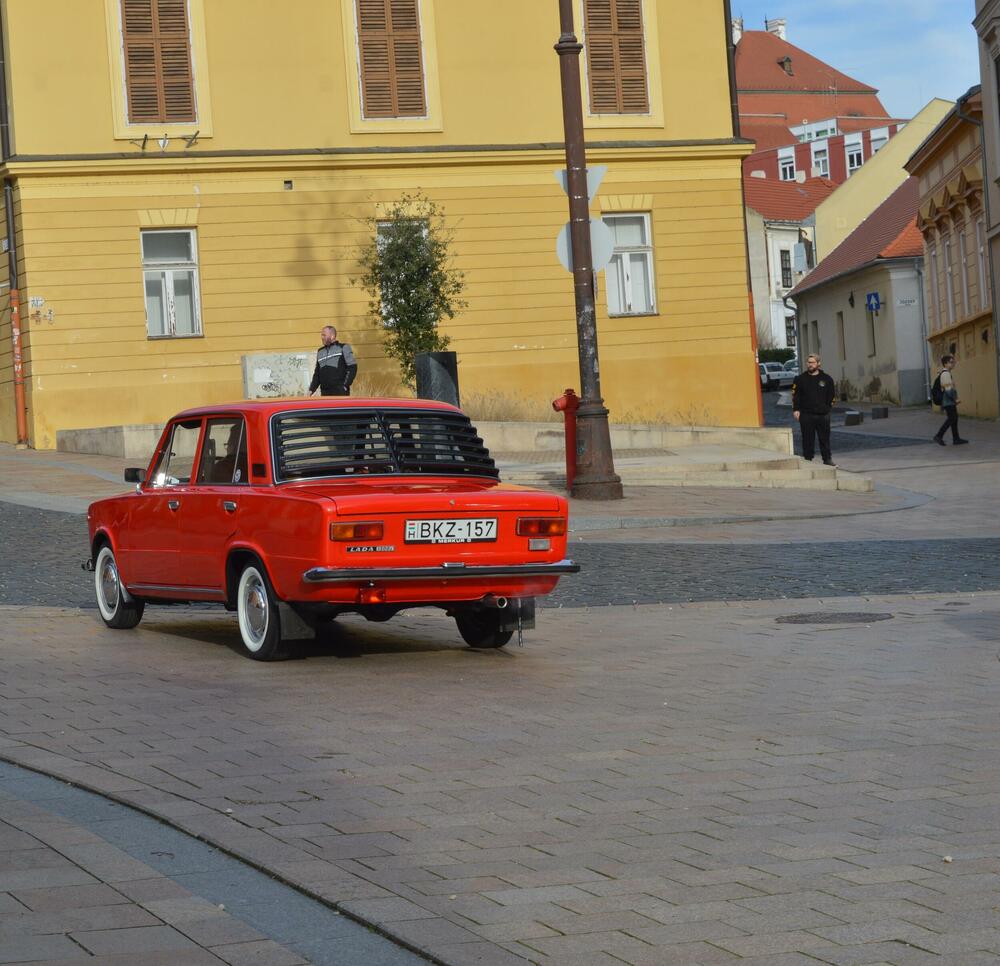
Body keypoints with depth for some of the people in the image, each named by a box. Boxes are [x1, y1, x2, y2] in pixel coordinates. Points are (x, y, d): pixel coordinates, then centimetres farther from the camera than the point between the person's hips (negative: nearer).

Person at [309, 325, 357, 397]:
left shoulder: (343, 348, 3)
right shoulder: (320, 352, 20)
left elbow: (352, 367, -3)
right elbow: (317, 374, 23)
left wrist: (345, 385, -10)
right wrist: (311, 389, 12)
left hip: (340, 392, -5)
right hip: (324, 393, 5)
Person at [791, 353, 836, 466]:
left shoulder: (826, 379, 8)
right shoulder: (800, 379, 6)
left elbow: (831, 396, 14)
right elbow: (795, 395, 3)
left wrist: (828, 408, 6)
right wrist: (795, 409, -6)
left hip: (823, 414, 1)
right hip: (806, 415, -1)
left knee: (825, 439, 6)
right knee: (808, 439, 1)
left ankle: (827, 459, 14)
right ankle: (808, 459, 6)